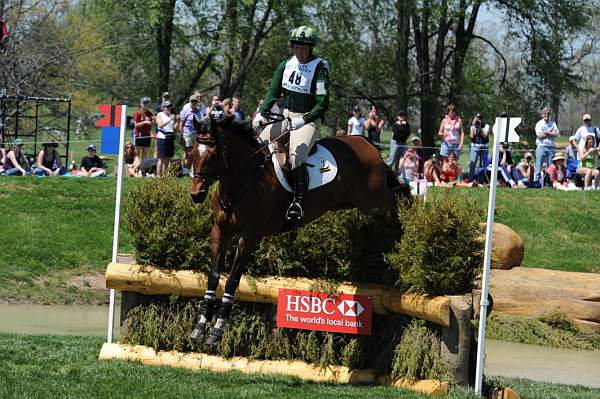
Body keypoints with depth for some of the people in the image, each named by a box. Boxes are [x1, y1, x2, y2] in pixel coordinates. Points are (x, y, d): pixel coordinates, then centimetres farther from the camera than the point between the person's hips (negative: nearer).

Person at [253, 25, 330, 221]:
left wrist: (303, 120, -28)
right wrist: (261, 113, -7)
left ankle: (298, 201, -26)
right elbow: (274, 92, 9)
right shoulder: (287, 64, 6)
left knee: (296, 157, -29)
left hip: (308, 120, -7)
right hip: (285, 117, 7)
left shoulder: (320, 68, -12)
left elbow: (322, 104, -16)